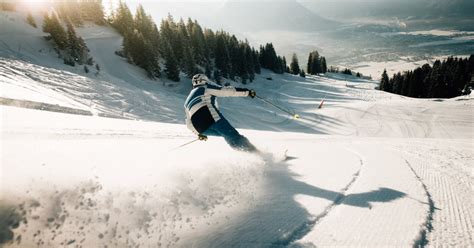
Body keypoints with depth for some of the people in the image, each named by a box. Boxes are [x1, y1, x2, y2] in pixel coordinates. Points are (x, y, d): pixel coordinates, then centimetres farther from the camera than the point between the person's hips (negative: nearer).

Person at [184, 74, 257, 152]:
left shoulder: (187, 101, 35)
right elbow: (226, 91, 7)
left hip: (201, 129, 5)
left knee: (230, 138, 16)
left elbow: (189, 123, 36)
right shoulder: (205, 87, 19)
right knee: (233, 136, -10)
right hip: (211, 116, -5)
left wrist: (199, 133, 49)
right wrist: (247, 92, 9)